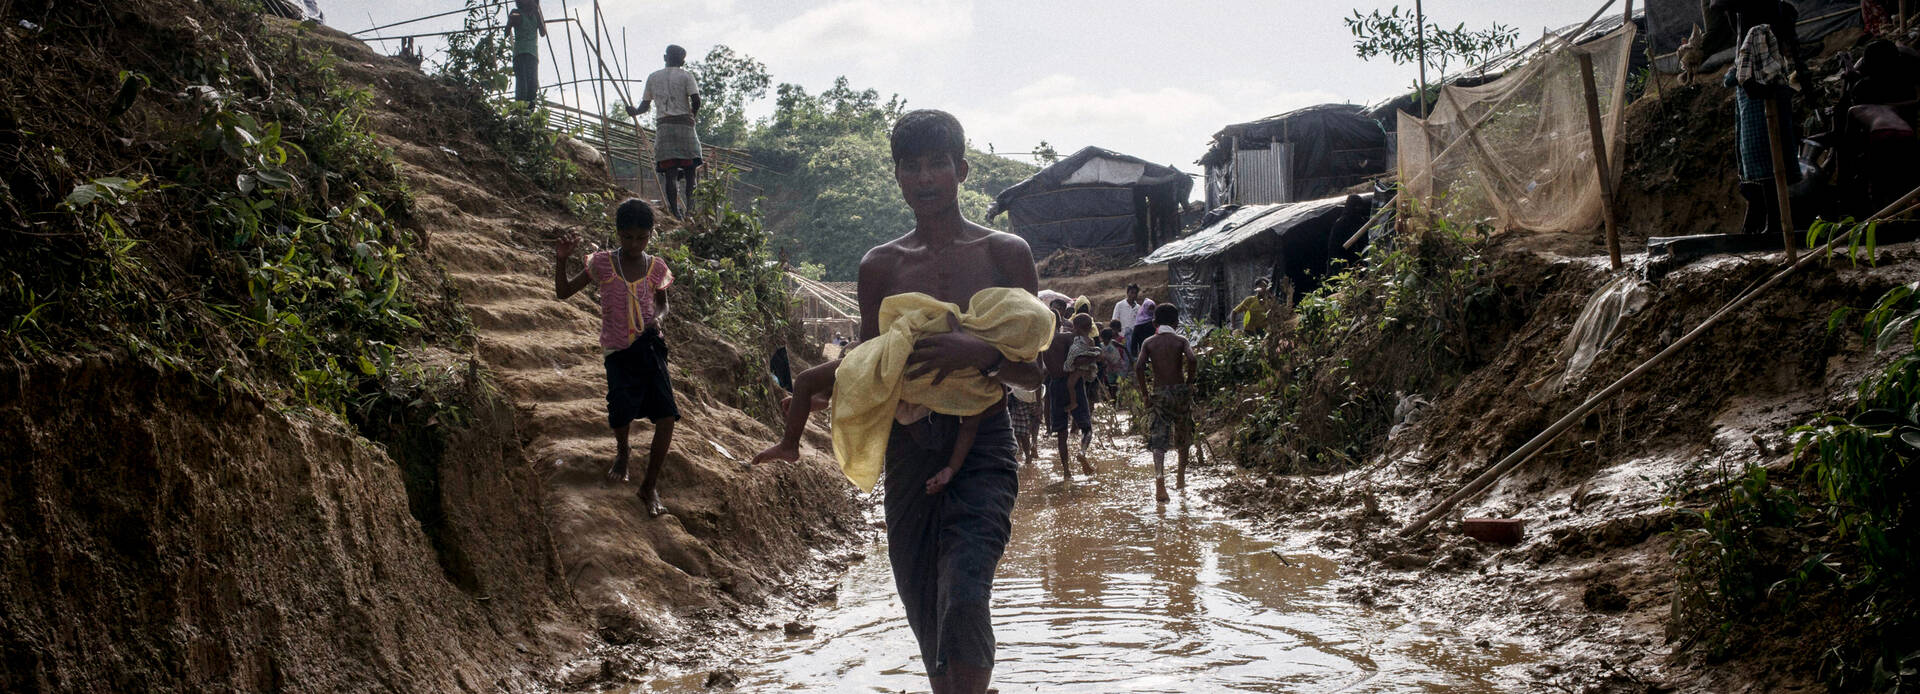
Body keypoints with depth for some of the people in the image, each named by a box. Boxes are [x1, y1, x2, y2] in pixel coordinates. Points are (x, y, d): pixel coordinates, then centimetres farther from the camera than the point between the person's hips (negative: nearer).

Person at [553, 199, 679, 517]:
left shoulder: (656, 267, 3)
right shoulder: (602, 263, -2)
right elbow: (563, 293, 1)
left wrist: (657, 318, -4)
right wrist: (561, 260, -15)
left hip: (650, 346, 1)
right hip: (617, 351, -1)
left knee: (667, 416, -10)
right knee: (622, 415, -13)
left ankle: (650, 486, 6)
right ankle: (621, 450, 28)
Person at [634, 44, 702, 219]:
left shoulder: (653, 77, 13)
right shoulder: (686, 76, 3)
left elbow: (645, 105, 14)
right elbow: (696, 100, -7)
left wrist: (634, 112, 27)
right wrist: (693, 116, 8)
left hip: (663, 125, 2)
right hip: (684, 124, -2)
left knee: (669, 172, -1)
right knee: (689, 168, 3)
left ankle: (675, 210, -7)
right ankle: (690, 206, -8)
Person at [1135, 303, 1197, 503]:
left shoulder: (1149, 342, 4)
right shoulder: (1181, 341, 1)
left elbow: (1139, 367, -10)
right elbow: (1192, 360, -17)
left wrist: (1144, 393, -1)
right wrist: (1189, 383, -4)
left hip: (1159, 394, 0)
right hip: (1180, 390, 0)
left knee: (1159, 439, -5)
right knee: (1183, 434, 20)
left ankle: (1160, 479, -26)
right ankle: (1181, 476, 31)